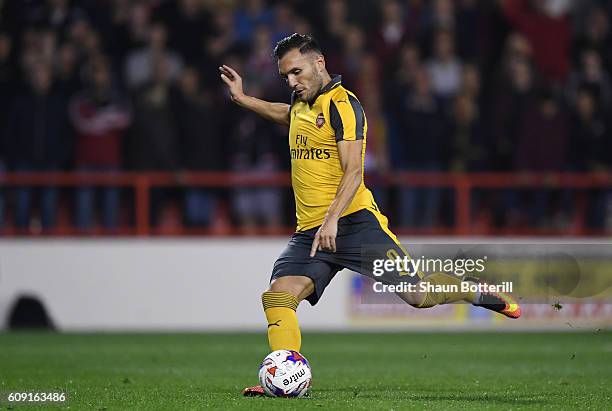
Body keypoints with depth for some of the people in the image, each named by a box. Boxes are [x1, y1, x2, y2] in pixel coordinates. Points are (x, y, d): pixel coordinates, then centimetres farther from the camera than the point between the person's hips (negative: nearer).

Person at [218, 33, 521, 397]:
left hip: (352, 221, -7)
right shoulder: (302, 104, 17)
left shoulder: (342, 104, -8)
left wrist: (332, 220, -28)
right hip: (309, 231, 7)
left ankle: (479, 294, 17)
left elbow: (354, 171, -16)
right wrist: (242, 98, 37)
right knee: (278, 295, -15)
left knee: (417, 293, -8)